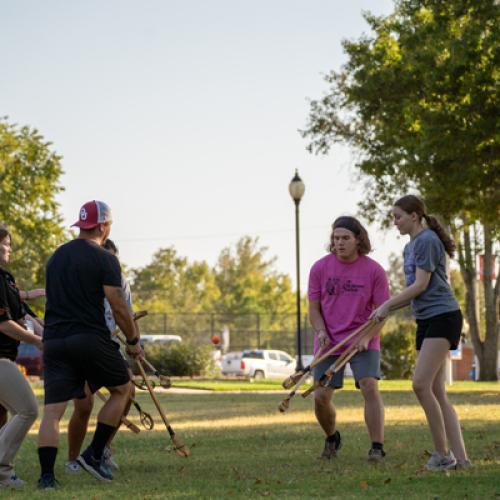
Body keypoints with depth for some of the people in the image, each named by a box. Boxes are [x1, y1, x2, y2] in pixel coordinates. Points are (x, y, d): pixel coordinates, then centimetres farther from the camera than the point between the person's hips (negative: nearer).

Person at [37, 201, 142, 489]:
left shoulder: (56, 257, 16)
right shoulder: (105, 260, -5)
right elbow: (119, 308, -7)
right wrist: (134, 341, 5)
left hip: (54, 340, 5)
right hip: (91, 339, -5)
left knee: (53, 408, 1)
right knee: (122, 389, 15)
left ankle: (47, 475, -9)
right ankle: (94, 455, 7)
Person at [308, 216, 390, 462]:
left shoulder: (374, 271, -7)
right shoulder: (320, 268, -2)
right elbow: (314, 307, 5)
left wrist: (366, 337, -19)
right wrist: (321, 331, -13)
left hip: (363, 342, -2)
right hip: (329, 343, 2)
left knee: (370, 387, -20)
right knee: (321, 396, -4)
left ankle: (377, 448, -16)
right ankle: (332, 438, 25)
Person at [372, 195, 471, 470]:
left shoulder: (427, 239, -10)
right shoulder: (410, 247, 18)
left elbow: (421, 285, -14)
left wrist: (387, 305, -10)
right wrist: (383, 312, 9)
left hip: (442, 316, -10)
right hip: (426, 320, 10)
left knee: (421, 383, -17)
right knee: (436, 391, 4)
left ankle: (443, 453, -11)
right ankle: (460, 457, 3)